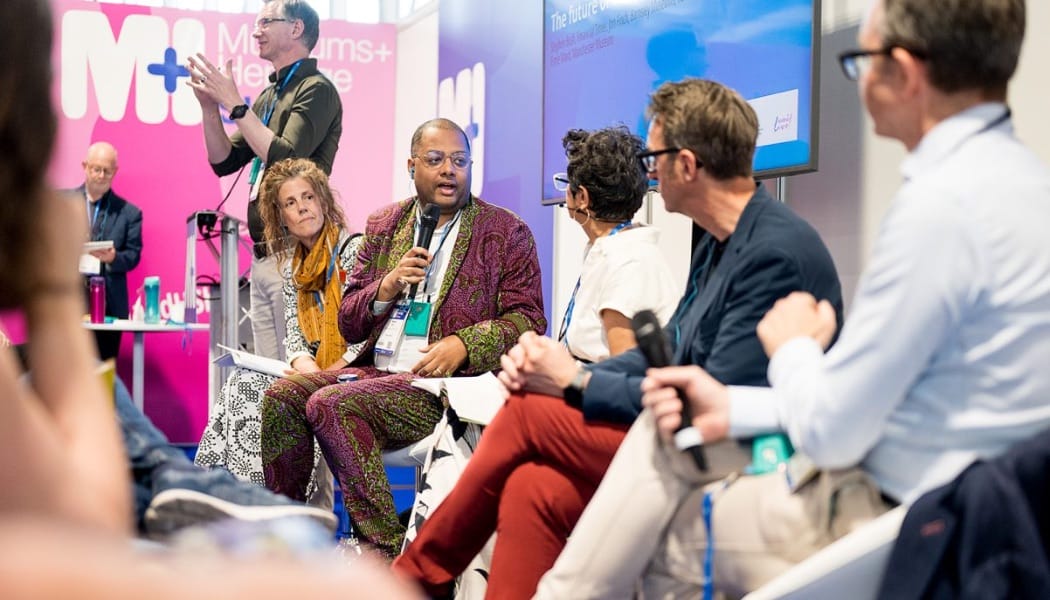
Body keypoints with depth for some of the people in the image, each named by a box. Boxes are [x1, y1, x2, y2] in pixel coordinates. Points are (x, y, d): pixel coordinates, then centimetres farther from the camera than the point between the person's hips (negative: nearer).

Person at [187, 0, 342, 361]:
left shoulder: (316, 89, -7)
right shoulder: (269, 96, 18)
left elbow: (284, 159, -19)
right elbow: (224, 162, 17)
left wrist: (234, 104, -15)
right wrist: (210, 107, 2)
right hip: (263, 256, 9)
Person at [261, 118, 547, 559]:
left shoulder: (506, 233, 3)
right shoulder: (384, 226, 16)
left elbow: (527, 320, -4)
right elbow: (348, 325, 15)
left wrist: (463, 345, -19)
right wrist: (386, 287, -5)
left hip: (447, 381, -6)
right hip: (378, 370, 6)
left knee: (329, 404, -26)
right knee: (282, 395, -15)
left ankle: (388, 548, -20)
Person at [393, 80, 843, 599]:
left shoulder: (776, 254, -20)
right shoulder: (720, 243, 11)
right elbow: (667, 355, 14)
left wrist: (577, 383, -13)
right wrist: (561, 368, -3)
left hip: (733, 465, -9)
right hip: (697, 440, 9)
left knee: (527, 414, -7)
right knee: (531, 489, -8)